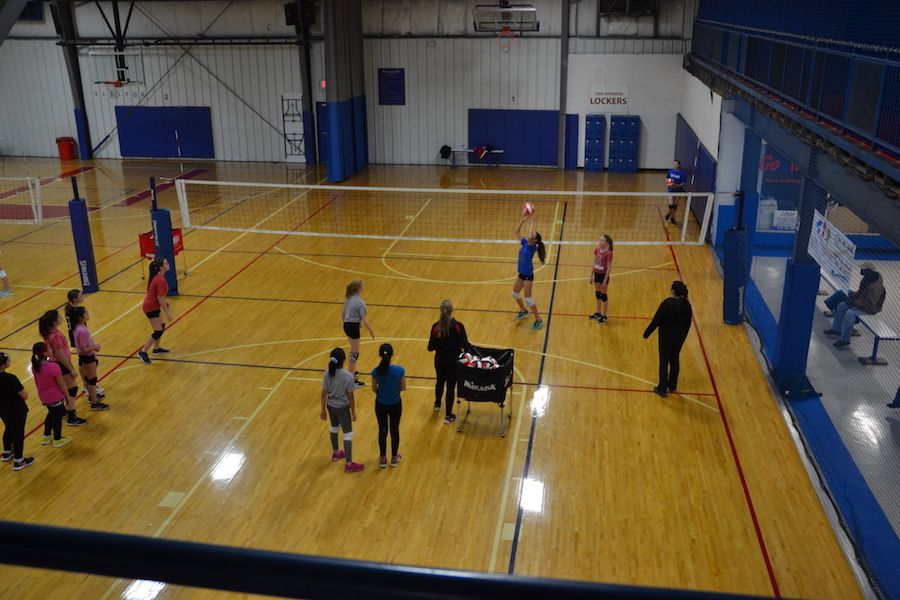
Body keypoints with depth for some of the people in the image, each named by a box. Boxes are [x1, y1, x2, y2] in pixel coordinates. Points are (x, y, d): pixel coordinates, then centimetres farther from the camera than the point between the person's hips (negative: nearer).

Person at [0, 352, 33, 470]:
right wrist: (21, 395, -1)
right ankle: (18, 461, 23)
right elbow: (25, 396, -23)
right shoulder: (10, 378, -32)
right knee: (18, 433, 10)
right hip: (17, 410, -7)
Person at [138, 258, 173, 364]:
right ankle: (143, 352, 3)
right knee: (158, 331, -6)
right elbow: (160, 298, -25)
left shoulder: (157, 276, 4)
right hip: (151, 308, -10)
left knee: (161, 326, 22)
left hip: (152, 305, 10)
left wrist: (164, 301, 24)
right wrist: (167, 313, -20)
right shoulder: (160, 280, -25)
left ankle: (156, 348, 38)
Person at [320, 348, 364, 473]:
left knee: (334, 428, 28)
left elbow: (324, 393, -3)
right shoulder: (348, 376, -25)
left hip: (330, 406, 6)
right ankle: (349, 464, 8)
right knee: (348, 434, 5)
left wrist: (323, 409, 9)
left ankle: (335, 453, 48)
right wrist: (353, 412, -4)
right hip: (342, 408, -6)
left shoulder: (327, 374, -11)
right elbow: (350, 396, -17)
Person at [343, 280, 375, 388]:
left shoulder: (347, 299, 5)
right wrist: (371, 330, -7)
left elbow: (343, 314, 15)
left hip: (346, 325, 9)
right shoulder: (360, 302, -20)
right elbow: (364, 320, -18)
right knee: (354, 353, -2)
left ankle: (351, 371, 40)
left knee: (354, 350, 26)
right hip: (354, 327, -9)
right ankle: (352, 380, 0)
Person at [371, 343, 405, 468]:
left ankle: (383, 458, 29)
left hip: (381, 405, 0)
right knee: (394, 430, 17)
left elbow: (374, 389, -5)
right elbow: (403, 388, -8)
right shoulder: (400, 370, -20)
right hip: (395, 404, 0)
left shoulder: (376, 371, -19)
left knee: (382, 431, 17)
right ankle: (394, 458, 31)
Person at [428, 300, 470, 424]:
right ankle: (448, 416, 13)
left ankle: (437, 405, 51)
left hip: (440, 361, 3)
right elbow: (465, 345, -14)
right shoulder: (458, 326, -18)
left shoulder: (436, 327, -13)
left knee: (440, 382, 26)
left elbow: (431, 347, -9)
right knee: (451, 386, 7)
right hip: (454, 361, -2)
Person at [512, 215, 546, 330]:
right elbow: (517, 232, 7)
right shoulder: (525, 243, 1)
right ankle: (523, 311, 45)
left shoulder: (532, 246, -19)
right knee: (515, 293, 23)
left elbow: (530, 236, -41)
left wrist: (532, 221, -34)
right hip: (521, 273, 9)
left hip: (528, 275, -9)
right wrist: (523, 220, -3)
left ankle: (538, 320, 5)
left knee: (528, 299, -7)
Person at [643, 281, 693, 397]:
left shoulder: (667, 303, -22)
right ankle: (672, 386, 31)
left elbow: (656, 320, -18)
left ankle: (662, 388, 13)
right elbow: (688, 323, 4)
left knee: (664, 362, 6)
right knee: (674, 360, 19)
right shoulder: (686, 304, -6)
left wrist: (647, 333, -7)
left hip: (666, 336, -5)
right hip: (679, 336, 5)